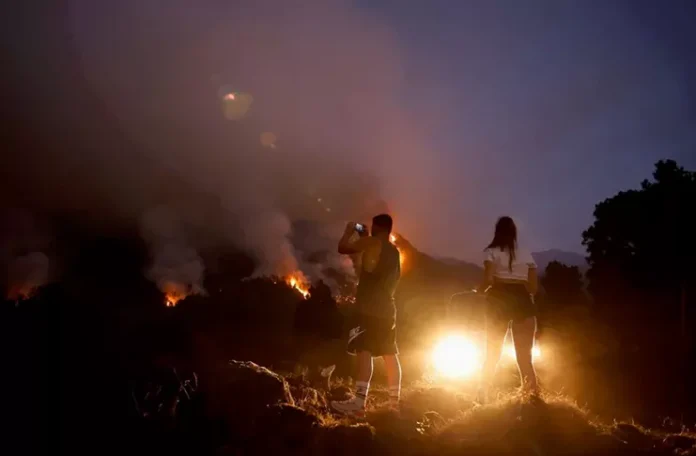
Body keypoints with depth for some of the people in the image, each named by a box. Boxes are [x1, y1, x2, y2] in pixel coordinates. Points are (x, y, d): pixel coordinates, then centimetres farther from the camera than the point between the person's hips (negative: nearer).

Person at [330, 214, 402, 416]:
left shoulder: (372, 243, -4)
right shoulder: (393, 251, 19)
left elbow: (343, 248, -6)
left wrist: (349, 231, 14)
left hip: (370, 307, -8)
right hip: (386, 307, 9)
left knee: (364, 351, -17)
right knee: (390, 354, 8)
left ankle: (359, 402, -26)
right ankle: (395, 401, 9)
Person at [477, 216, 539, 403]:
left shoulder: (492, 252, 1)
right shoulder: (526, 255, 11)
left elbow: (488, 281, -12)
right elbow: (533, 288, 9)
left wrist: (478, 291, 8)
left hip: (499, 300, -1)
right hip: (523, 302, 1)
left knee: (492, 351, 11)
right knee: (524, 353, 5)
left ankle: (483, 394, 12)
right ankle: (532, 392, -4)